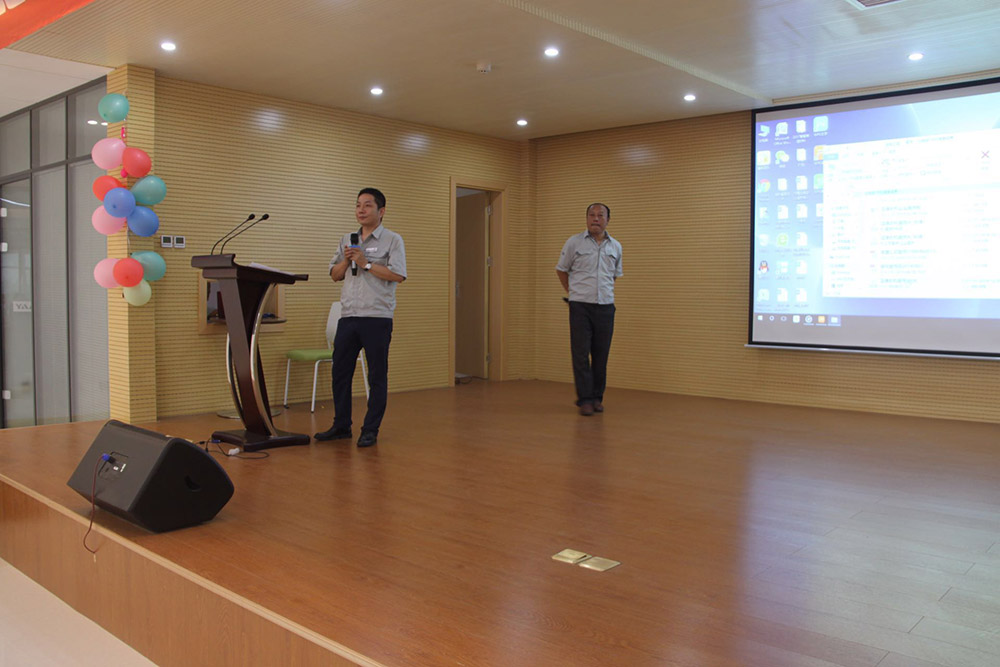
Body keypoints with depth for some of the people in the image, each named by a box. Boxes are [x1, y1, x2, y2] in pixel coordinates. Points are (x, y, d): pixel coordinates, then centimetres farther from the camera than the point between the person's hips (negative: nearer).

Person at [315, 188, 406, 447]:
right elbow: (335, 275, 18)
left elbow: (398, 275, -13)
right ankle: (341, 425, 22)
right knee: (340, 371, 9)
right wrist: (346, 260, -1)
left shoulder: (392, 240, -1)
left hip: (377, 317, -6)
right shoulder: (347, 240, 17)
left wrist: (366, 263, -13)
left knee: (377, 376, 1)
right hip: (348, 316, 6)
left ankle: (370, 430, 9)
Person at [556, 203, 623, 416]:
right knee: (581, 354, -5)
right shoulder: (574, 242, -1)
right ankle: (585, 400, 0)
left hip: (605, 307, 3)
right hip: (580, 306, -3)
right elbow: (561, 270, 10)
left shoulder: (615, 247, 9)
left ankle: (597, 398, 18)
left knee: (601, 355, 6)